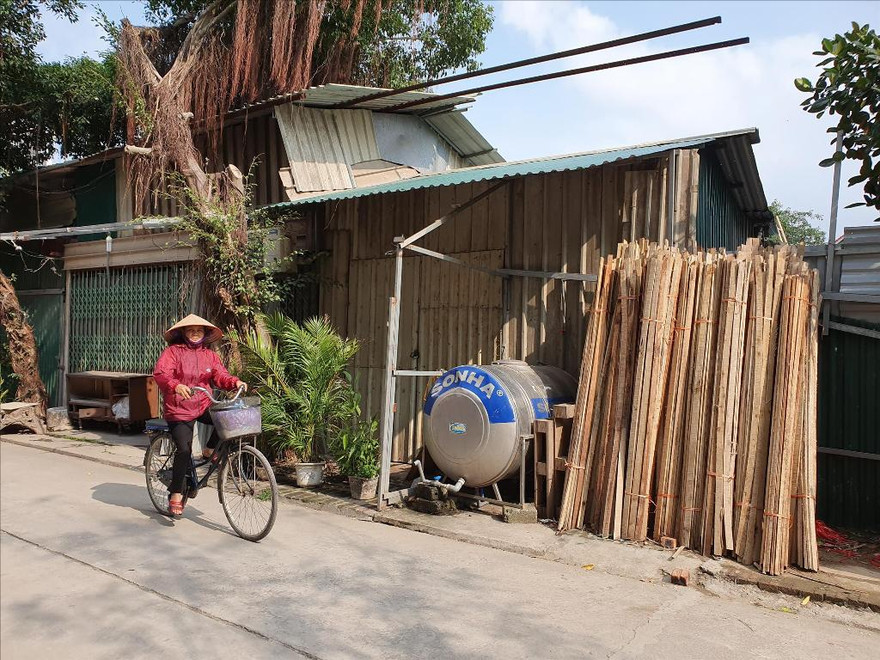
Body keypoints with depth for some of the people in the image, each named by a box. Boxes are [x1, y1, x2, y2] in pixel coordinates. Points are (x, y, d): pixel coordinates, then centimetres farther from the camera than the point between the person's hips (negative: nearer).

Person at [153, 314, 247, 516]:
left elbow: (220, 376, 3)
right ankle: (176, 495, 0)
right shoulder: (173, 351, -3)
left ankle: (209, 451, 2)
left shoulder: (209, 355, 10)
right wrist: (176, 386, -38)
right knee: (184, 450, -16)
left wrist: (235, 382, -19)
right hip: (179, 410, -4)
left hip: (203, 407, 4)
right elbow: (160, 373, -18)